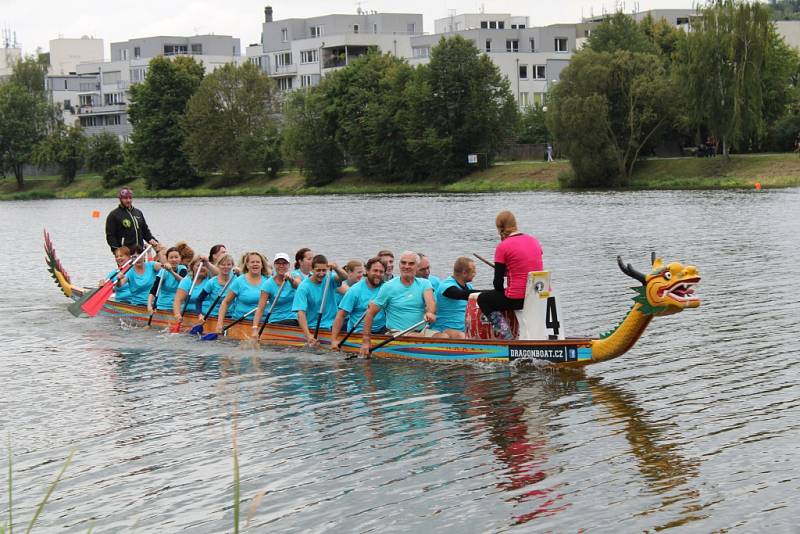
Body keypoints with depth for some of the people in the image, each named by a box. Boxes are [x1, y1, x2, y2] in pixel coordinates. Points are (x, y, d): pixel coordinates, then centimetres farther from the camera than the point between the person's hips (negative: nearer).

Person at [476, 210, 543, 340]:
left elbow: (498, 282, -6)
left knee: (482, 299, 18)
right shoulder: (534, 241, 9)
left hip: (518, 299, -7)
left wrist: (502, 291, 14)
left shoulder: (502, 247, -9)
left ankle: (506, 335, 3)